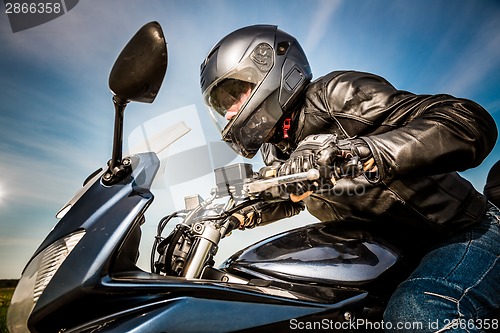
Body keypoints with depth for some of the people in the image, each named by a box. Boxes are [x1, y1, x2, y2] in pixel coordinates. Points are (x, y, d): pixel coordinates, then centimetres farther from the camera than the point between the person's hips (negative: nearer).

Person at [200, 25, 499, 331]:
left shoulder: (334, 94, -20)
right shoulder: (277, 152, 6)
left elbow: (472, 123, -29)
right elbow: (290, 201, 27)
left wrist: (356, 152, -44)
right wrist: (241, 216, 11)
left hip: (466, 234, -7)